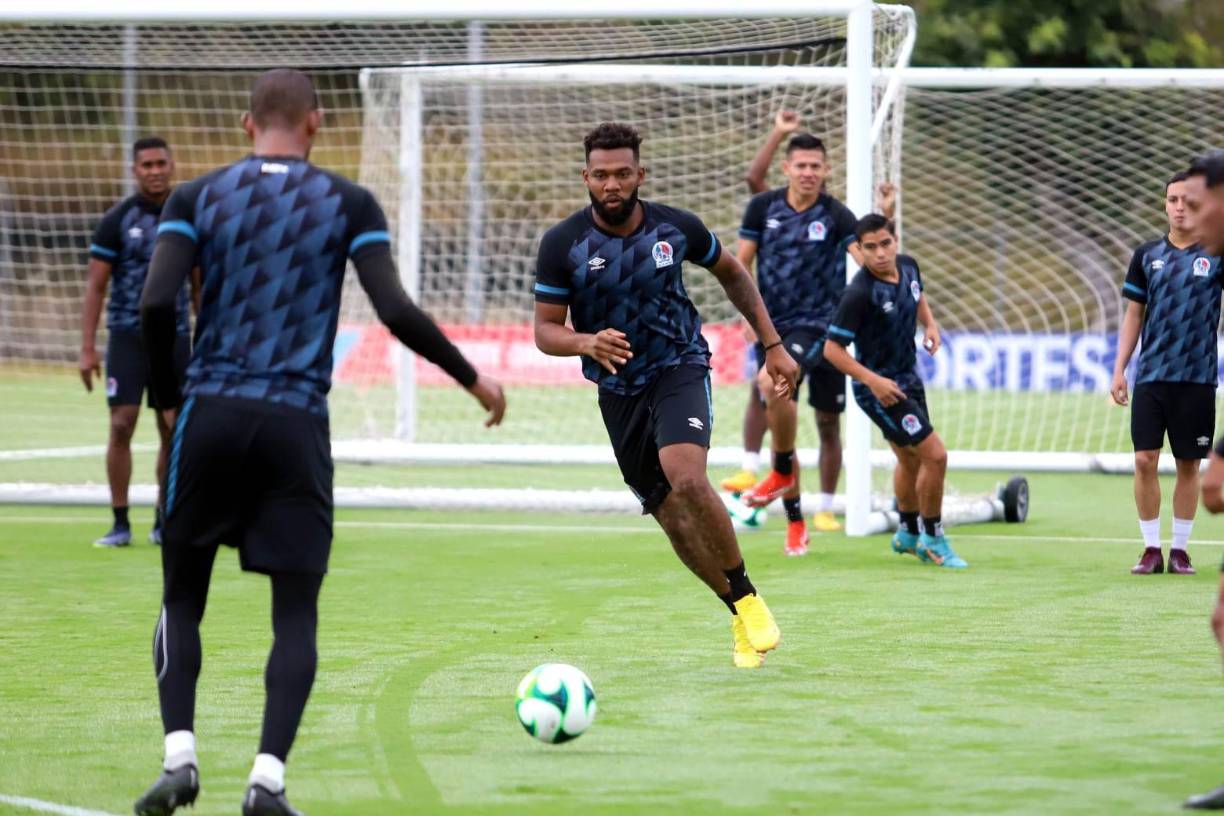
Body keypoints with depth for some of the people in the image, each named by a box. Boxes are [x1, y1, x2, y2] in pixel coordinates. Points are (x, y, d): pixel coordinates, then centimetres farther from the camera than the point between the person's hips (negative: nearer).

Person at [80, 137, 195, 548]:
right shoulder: (117, 220, -3)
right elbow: (95, 286, -2)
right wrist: (87, 349, -9)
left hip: (175, 337, 3)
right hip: (128, 336, -3)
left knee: (172, 431, 4)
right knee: (121, 425, -8)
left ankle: (163, 524, 13)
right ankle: (120, 523, -1)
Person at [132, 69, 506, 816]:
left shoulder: (197, 198, 5)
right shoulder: (348, 204, 2)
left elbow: (156, 306, -7)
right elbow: (397, 312, -6)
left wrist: (169, 397, 8)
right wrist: (472, 378, 6)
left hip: (211, 415, 1)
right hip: (296, 423, -1)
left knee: (182, 598, 14)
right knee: (296, 613, 6)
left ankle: (180, 755, -2)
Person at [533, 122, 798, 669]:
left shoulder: (677, 228, -8)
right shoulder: (563, 244, -10)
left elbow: (731, 273, 11)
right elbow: (545, 331, -7)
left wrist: (773, 345, 11)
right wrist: (587, 343, -29)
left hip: (680, 368, -2)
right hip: (619, 390, 2)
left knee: (686, 479, -29)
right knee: (673, 520, 3)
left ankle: (746, 598, -12)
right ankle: (742, 618, 23)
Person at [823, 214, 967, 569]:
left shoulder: (907, 266, -5)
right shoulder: (859, 294, -27)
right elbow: (832, 349, -23)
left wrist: (930, 324, 1)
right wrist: (873, 380, -29)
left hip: (907, 378, 8)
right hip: (880, 389, -8)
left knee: (910, 459, 23)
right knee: (935, 456, -10)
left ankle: (908, 533, 43)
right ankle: (933, 539, 7)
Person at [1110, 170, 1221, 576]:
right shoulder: (1147, 256, 7)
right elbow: (1134, 314, 11)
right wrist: (1119, 369, 6)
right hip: (1151, 374, 1)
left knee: (1188, 465, 4)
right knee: (1145, 459, -5)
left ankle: (1180, 549, 14)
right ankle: (1151, 549, 4)